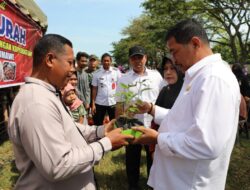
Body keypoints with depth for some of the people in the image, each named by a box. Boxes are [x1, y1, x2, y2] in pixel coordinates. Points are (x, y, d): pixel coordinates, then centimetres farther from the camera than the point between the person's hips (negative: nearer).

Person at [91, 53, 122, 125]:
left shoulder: (116, 71, -1)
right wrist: (93, 104, -2)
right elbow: (94, 89, 2)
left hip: (113, 102, 0)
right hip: (99, 103, 0)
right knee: (98, 124, 9)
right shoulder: (96, 73, -1)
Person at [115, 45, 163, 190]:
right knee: (132, 159, 15)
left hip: (153, 125, 1)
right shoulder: (123, 79, -2)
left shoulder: (156, 76, -1)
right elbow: (119, 105, 0)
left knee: (154, 158, 16)